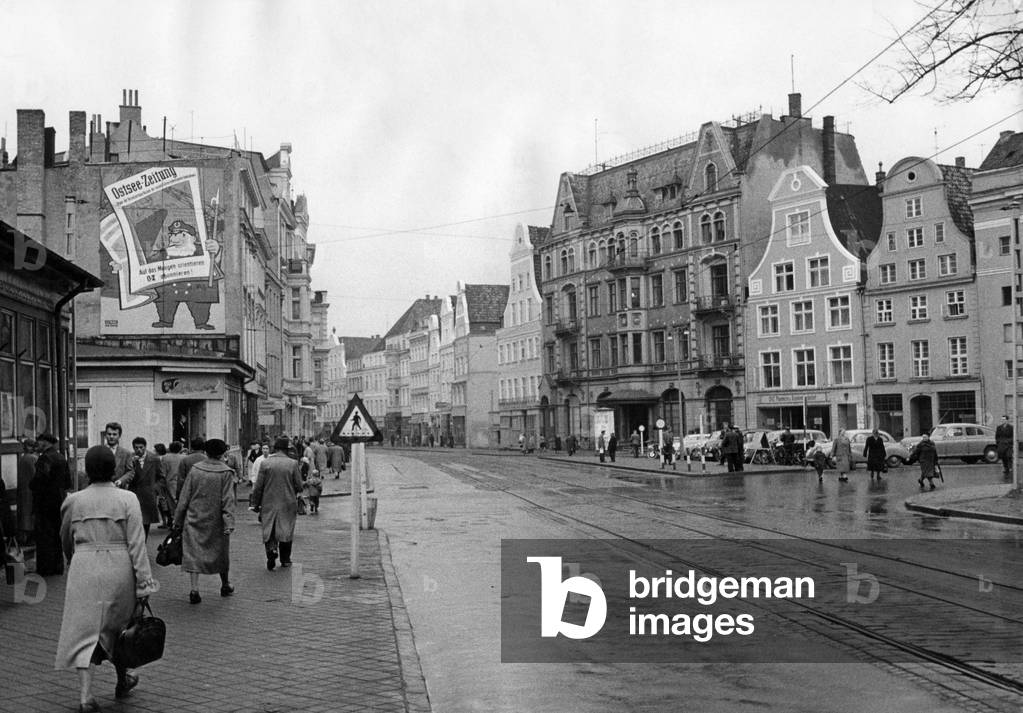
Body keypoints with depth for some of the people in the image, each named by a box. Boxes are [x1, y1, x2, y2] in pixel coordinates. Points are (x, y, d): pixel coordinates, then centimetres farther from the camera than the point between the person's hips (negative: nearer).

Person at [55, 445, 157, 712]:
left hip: (84, 570, 0)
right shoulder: (127, 499, -5)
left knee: (84, 630, 2)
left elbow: (65, 540, 17)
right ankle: (123, 680, 35)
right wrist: (144, 582, -6)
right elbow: (136, 543, -8)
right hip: (119, 569, 0)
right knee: (117, 627, 18)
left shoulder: (74, 501, 2)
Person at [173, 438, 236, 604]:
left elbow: (184, 497, 2)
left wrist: (178, 520, 8)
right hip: (216, 522, -1)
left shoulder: (195, 469, -2)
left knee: (193, 553, 3)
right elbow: (228, 500, -15)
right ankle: (225, 586, 31)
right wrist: (229, 523, -15)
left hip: (194, 519, 1)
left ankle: (194, 590, -6)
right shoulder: (226, 473, -9)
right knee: (221, 552, 16)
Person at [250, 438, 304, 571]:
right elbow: (299, 486, -4)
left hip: (269, 504, 0)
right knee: (286, 532, 12)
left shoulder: (265, 463, -5)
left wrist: (255, 504, 5)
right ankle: (285, 560, 18)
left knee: (269, 531, 9)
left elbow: (258, 487, -4)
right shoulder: (293, 464, -6)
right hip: (287, 504, 0)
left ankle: (271, 549, -17)